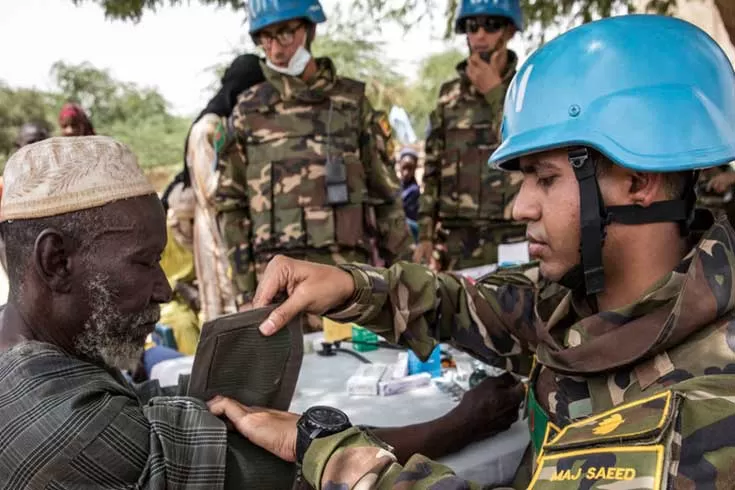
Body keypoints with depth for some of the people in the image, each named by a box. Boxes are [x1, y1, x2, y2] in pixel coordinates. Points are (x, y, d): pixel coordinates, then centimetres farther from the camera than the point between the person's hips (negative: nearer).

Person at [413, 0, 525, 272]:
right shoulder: (449, 95, 11)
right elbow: (432, 171, 11)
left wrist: (494, 92, -11)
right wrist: (425, 234, 6)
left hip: (515, 240, -3)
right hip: (458, 243, 3)